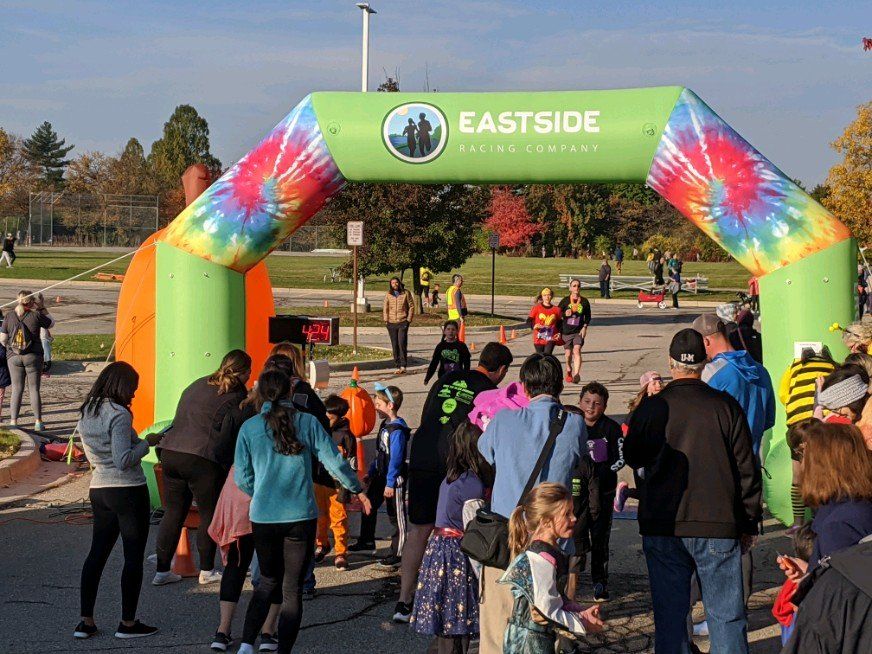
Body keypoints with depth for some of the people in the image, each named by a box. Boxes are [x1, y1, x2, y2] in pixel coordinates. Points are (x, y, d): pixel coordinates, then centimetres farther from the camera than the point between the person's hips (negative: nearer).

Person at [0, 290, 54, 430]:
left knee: (16, 389, 6)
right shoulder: (36, 316, -9)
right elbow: (51, 323, 9)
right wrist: (43, 308, 13)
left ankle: (13, 422, 2)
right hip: (33, 356, -2)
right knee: (34, 389, 6)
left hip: (14, 357, 2)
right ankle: (38, 422, 9)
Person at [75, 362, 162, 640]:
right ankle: (128, 623, 8)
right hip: (129, 491, -8)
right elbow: (124, 460, -22)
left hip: (99, 490, 8)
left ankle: (86, 621, 13)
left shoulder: (85, 415, 9)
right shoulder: (118, 415, -17)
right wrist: (147, 442, -8)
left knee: (97, 553, 13)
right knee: (133, 556, 3)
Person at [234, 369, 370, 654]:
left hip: (263, 518, 2)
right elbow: (335, 462, -2)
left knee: (268, 581, 20)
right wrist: (357, 490, 14)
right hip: (301, 517, -2)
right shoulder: (307, 422, -3)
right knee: (292, 590, 7)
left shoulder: (249, 427, 0)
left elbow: (242, 478, 2)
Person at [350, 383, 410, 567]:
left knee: (397, 516, 0)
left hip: (394, 479, -10)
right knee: (369, 507, 20)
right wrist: (371, 472, 22)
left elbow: (396, 458, -23)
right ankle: (367, 543, 36)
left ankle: (398, 553, 8)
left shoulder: (397, 430, -21)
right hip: (380, 476, 10)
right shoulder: (385, 425, 9)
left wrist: (390, 483, -23)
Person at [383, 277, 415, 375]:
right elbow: (385, 307, 13)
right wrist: (386, 319, 4)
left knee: (402, 343, -13)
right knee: (395, 345, 4)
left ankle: (403, 365, -11)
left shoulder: (406, 293, 2)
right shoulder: (388, 294, 9)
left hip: (403, 322, -3)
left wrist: (409, 319, -3)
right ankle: (398, 366, 9)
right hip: (391, 323, 3)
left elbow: (411, 306, 4)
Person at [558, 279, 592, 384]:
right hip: (566, 331, 1)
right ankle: (569, 372, 37)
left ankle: (576, 374, -29)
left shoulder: (584, 301, 2)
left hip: (579, 332, -1)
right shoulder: (565, 301, 0)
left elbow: (588, 316, 11)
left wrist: (584, 327, -1)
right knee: (568, 354, 10)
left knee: (577, 351, -20)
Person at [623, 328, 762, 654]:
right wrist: (749, 523, 10)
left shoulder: (651, 408, -4)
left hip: (663, 529, 1)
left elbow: (632, 457, 13)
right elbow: (747, 469, 0)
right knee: (727, 615, 6)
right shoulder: (726, 407, -4)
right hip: (719, 528, 0)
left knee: (669, 615, 8)